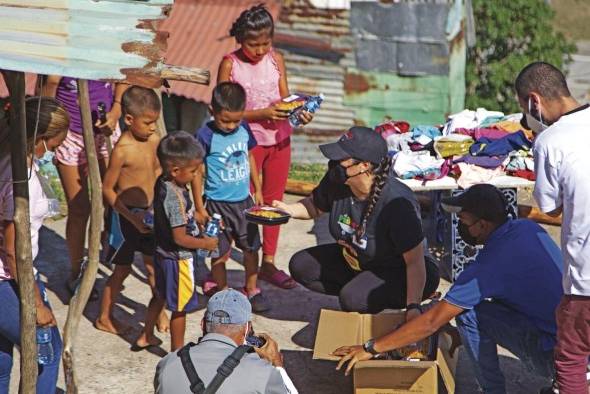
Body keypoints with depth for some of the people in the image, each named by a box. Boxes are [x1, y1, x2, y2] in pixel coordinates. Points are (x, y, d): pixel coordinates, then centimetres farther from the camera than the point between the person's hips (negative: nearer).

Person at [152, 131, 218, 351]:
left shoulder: (162, 183, -3)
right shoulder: (175, 196, -30)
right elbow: (180, 238, -27)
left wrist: (195, 216, 8)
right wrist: (205, 244, -14)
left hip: (163, 253, 9)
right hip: (177, 259, -9)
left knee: (161, 298, 28)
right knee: (180, 308, 8)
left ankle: (146, 336, 42)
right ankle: (177, 351, 22)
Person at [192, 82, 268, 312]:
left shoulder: (243, 128, -2)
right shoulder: (205, 136, -17)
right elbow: (197, 172, -11)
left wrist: (257, 189, 16)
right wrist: (199, 207, -10)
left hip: (243, 199, 5)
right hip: (218, 203, -5)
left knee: (251, 247, 12)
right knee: (221, 253, 5)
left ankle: (252, 289, 28)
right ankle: (220, 289, 25)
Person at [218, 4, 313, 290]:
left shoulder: (276, 59, 2)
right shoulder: (230, 64, -9)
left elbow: (285, 97, 7)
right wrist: (261, 114, -22)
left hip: (280, 138, 5)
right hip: (248, 141, -5)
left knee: (274, 201, 12)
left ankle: (268, 263, 24)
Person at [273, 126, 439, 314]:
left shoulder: (397, 203, -34)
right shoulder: (336, 182, -14)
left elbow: (415, 262, -32)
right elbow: (314, 205, 9)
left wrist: (413, 307, -41)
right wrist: (288, 209, -13)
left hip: (396, 273, -7)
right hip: (352, 262, 7)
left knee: (354, 298, -32)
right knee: (300, 265, 1)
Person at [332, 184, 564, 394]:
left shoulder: (490, 265, -19)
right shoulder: (528, 228, 3)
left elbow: (432, 322, -16)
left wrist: (370, 349, -9)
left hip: (555, 354, -8)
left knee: (469, 314, -11)